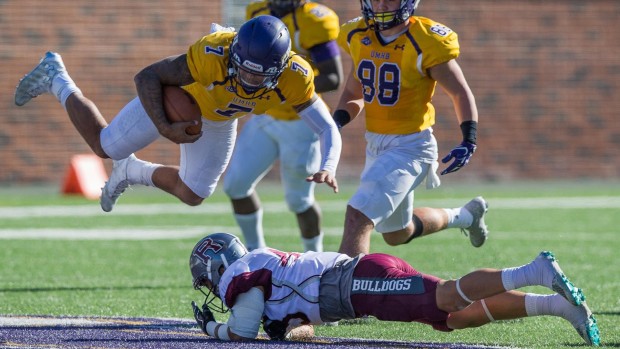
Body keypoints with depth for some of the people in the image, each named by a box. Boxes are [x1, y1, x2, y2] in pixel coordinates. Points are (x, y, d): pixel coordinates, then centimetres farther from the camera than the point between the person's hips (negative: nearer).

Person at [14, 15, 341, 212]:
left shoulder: (294, 79, -36)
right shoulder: (212, 55, -45)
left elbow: (328, 129, -30)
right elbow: (146, 76, -33)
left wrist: (327, 167, -50)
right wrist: (165, 128, -43)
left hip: (219, 121, 4)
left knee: (192, 195, 13)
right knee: (104, 146, 8)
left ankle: (133, 172, 44)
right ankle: (55, 77, 32)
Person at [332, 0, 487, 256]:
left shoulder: (425, 44, -16)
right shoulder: (358, 38, 1)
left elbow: (460, 93, -7)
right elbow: (353, 94, 15)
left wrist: (469, 141, -18)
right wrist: (337, 122, -4)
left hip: (410, 146, -8)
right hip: (375, 145, 8)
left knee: (358, 218, -22)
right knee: (397, 234, 24)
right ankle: (465, 217, 48)